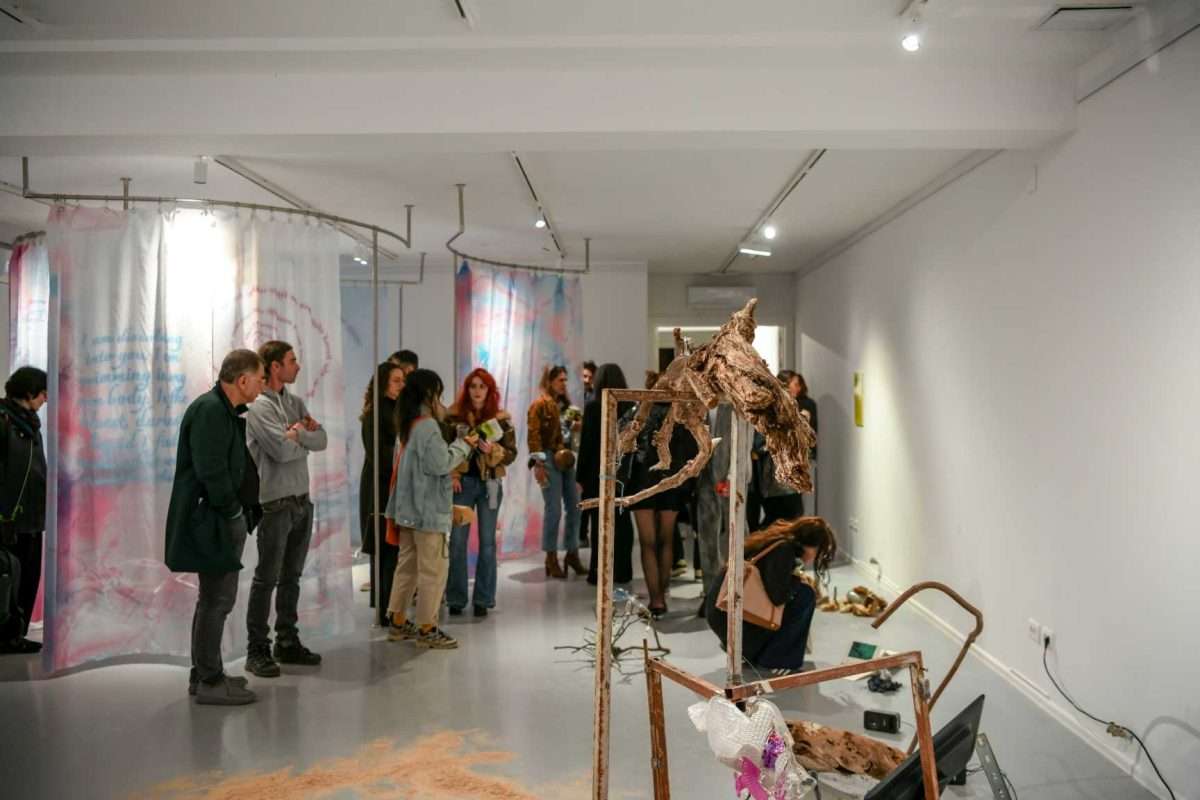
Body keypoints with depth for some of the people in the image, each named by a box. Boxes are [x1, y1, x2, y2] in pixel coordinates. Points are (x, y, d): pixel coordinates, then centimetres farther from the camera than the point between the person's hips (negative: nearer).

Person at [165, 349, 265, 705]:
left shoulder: (226, 411, 14)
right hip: (213, 522, -11)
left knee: (214, 599, 17)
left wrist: (241, 513, 10)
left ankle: (204, 674, 29)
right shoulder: (209, 410, -17)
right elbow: (211, 471, -24)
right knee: (217, 600, -3)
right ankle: (209, 682, 6)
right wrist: (232, 511, -14)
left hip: (227, 519, 11)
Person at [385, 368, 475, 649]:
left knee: (407, 565, 15)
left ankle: (399, 623, 23)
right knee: (433, 569, -1)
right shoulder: (428, 426, -17)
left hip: (409, 509, 10)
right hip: (428, 510, -10)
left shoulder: (409, 424, 13)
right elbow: (440, 463, -21)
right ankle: (426, 629, 5)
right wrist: (463, 445, -8)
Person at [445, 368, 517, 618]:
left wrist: (492, 450, -19)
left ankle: (483, 599, 15)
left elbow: (512, 453, -1)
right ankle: (456, 598, 15)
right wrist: (451, 475, -9)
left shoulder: (501, 418, -1)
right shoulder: (454, 415, 0)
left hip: (490, 484, 0)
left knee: (487, 542, 5)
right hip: (462, 482, 0)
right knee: (457, 541, 3)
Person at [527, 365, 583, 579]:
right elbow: (533, 435, -12)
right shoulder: (539, 405, -4)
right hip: (550, 460, -7)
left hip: (567, 459, 7)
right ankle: (551, 557, 5)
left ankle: (572, 553, 17)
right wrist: (538, 463, -18)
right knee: (553, 510, -6)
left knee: (574, 507, 6)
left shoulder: (564, 404, 18)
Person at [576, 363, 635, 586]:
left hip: (598, 472, -3)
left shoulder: (593, 405, -8)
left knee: (600, 522, 2)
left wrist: (580, 476, -4)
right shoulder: (629, 406, 1)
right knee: (622, 521, 11)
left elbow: (586, 443, -9)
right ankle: (622, 571, 17)